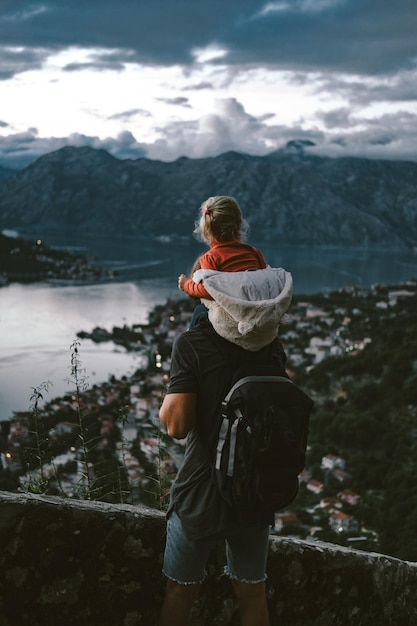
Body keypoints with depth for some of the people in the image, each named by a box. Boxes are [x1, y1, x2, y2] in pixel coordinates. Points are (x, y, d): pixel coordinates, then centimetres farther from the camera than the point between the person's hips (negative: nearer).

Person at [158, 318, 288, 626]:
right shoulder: (272, 346, -3)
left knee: (181, 592, 17)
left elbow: (177, 424, -21)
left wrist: (166, 405, -3)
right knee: (253, 593, 20)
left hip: (202, 494, -4)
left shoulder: (191, 343, -18)